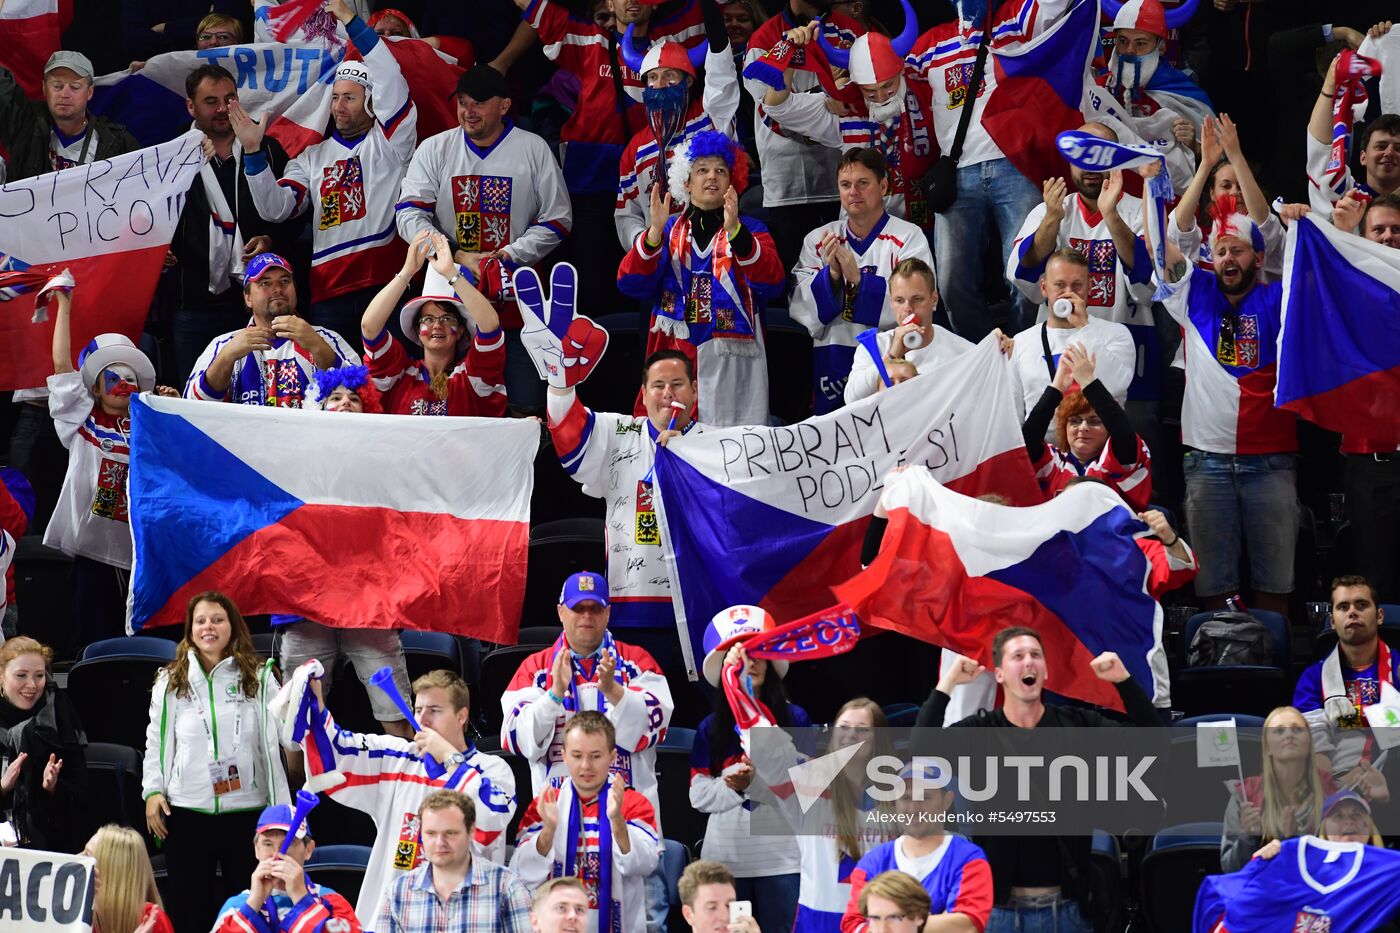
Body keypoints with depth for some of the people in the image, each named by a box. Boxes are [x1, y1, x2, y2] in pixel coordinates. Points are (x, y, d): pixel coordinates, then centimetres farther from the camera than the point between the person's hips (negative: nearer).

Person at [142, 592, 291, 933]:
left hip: (247, 813, -1)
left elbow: (282, 739, -1)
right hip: (186, 813, 1)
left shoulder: (259, 678, 2)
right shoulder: (170, 682, 7)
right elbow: (156, 742, 10)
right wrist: (152, 791, -2)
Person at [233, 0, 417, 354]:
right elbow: (275, 208, 8)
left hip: (386, 283, -4)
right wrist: (254, 152, -6)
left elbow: (392, 82, -7)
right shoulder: (313, 157, 20)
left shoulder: (388, 142, 9)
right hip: (328, 294, 4)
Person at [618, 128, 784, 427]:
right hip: (674, 356, 1)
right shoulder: (668, 232, 13)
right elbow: (630, 283, -1)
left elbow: (772, 282, -11)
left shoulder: (749, 231, 9)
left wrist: (735, 231, -25)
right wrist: (655, 231, -16)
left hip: (731, 364, -1)